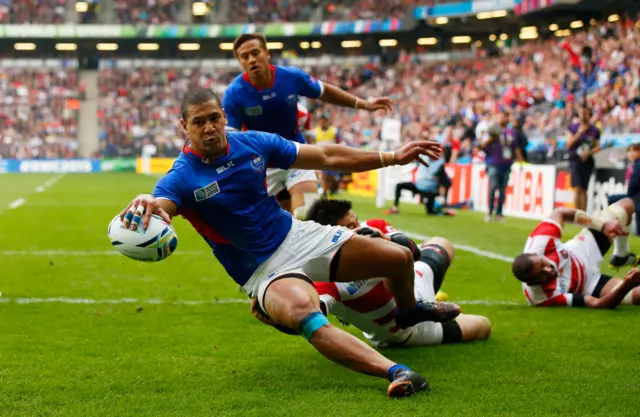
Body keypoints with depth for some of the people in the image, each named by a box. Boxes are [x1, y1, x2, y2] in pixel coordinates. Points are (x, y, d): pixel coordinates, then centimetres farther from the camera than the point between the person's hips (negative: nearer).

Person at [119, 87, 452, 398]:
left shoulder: (253, 143, -4)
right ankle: (395, 372, -49)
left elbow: (327, 157, 4)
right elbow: (158, 207, -40)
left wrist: (393, 157, 2)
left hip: (298, 235, 5)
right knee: (303, 311, -39)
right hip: (262, 269, -5)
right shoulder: (182, 178, -16)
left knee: (399, 258, 0)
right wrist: (145, 205, -66)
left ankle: (409, 310, 36)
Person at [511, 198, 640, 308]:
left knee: (627, 204, 8)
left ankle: (622, 256, 37)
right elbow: (596, 304, -39)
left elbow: (560, 213, -17)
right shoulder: (548, 296, -43)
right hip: (590, 285, -5)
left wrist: (604, 224, -24)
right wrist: (627, 285, -56)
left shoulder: (539, 241, -36)